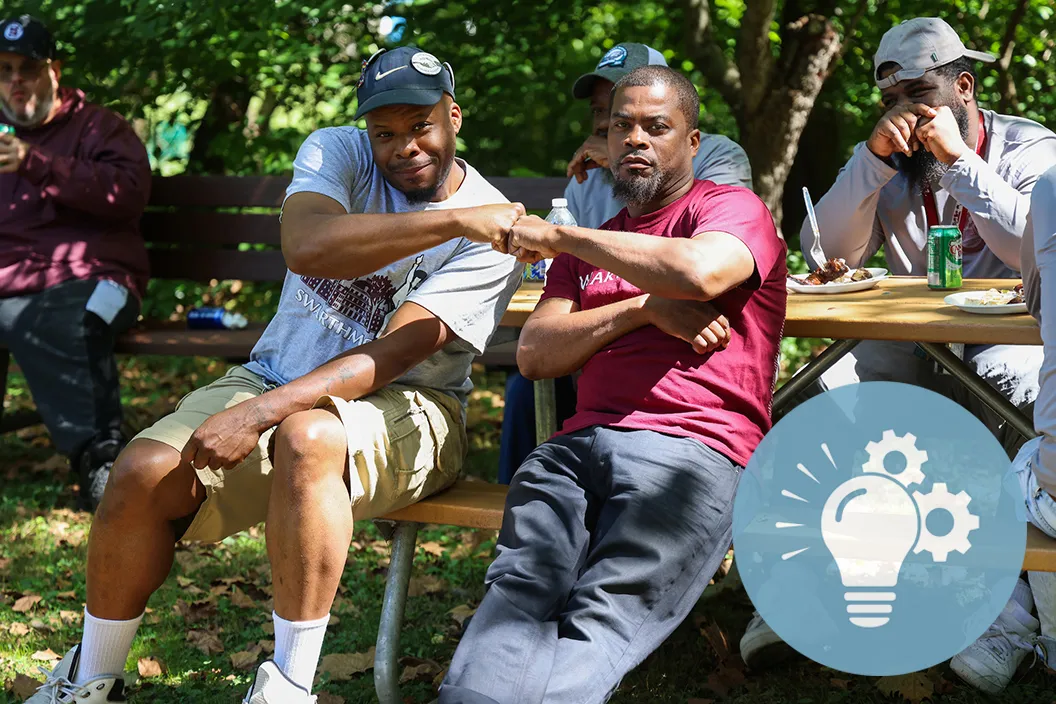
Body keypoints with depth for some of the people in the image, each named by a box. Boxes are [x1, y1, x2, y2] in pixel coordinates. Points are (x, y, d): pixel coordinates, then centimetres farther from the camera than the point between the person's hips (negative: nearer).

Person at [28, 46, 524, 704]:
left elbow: (394, 353, -21)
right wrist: (454, 221, -32)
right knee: (145, 470, -20)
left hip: (402, 409, -3)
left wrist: (261, 413, -31)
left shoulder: (492, 231, -9)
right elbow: (307, 248, -24)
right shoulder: (339, 153, 0)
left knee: (305, 437, -38)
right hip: (278, 377, 4)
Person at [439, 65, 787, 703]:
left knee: (605, 620, -27)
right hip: (581, 443, 4)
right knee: (517, 597, -24)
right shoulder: (592, 244, 33)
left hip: (692, 449, -4)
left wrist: (560, 236, -2)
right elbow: (535, 355, 18)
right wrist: (647, 308, 1)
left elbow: (700, 270, -14)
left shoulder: (733, 208, 13)